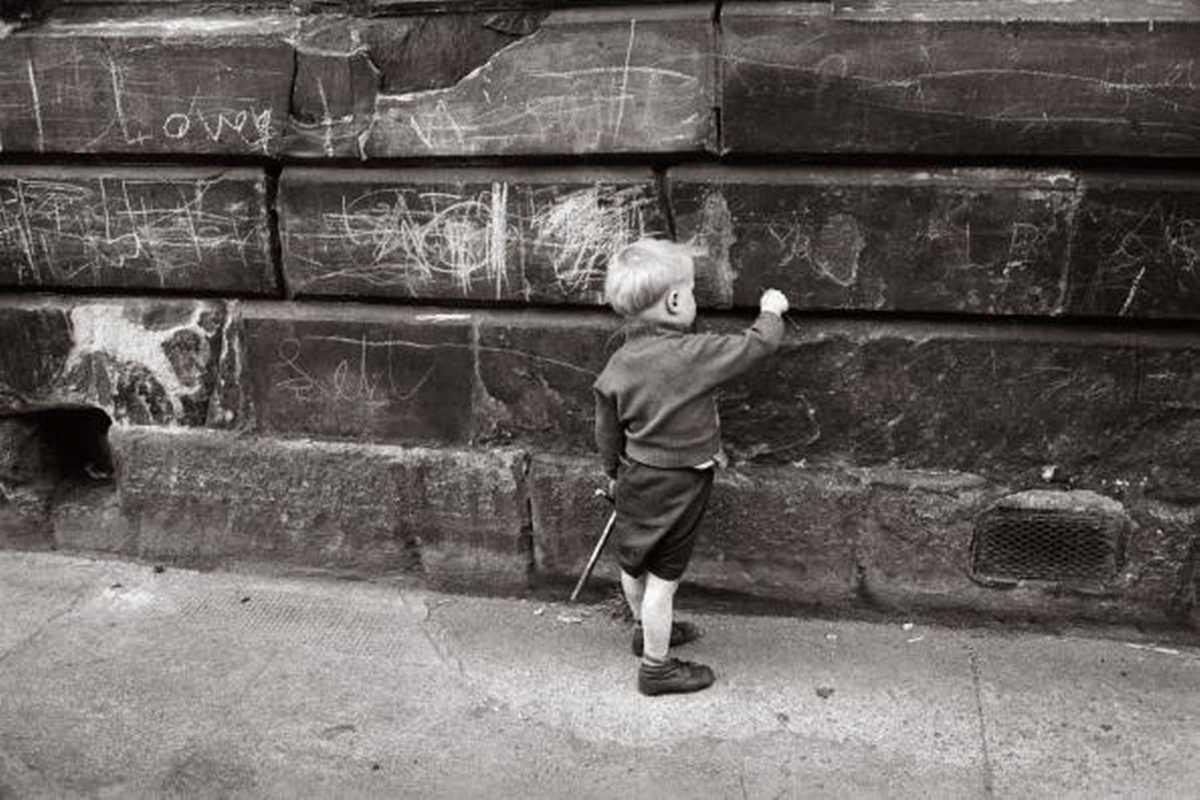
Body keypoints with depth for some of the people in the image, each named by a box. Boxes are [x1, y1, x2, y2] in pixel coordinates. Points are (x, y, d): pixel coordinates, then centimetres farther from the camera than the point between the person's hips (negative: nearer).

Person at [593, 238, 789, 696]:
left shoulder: (619, 364, -6)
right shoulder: (694, 354, -24)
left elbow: (607, 432, 4)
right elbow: (756, 346, -14)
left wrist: (614, 473, 21)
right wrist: (771, 311, 6)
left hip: (635, 480, 7)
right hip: (677, 488, -7)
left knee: (634, 563, 23)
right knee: (663, 578, 5)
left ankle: (646, 629, 48)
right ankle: (655, 667, 19)